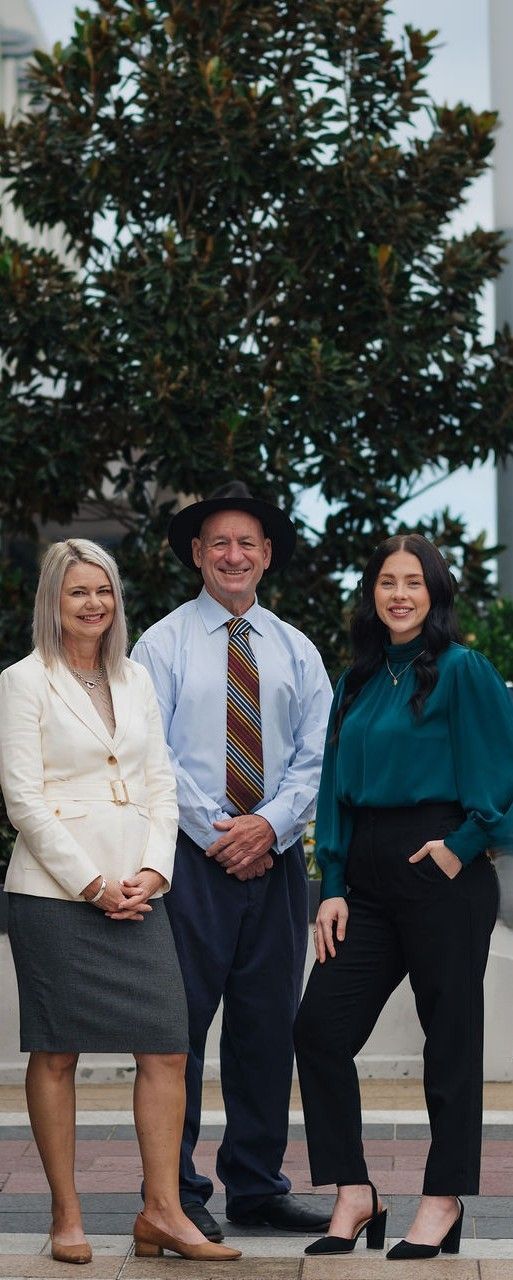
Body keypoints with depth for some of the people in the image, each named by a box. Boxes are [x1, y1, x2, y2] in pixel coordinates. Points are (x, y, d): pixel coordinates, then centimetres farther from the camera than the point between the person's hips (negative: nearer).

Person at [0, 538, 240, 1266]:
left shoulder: (136, 681, 15)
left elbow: (161, 784, 14)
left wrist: (152, 871, -1)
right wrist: (91, 884, -11)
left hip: (137, 891, 5)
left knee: (167, 1049, -2)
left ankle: (163, 1212, 3)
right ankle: (66, 1217, 8)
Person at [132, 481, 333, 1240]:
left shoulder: (297, 652, 13)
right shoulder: (164, 644, 2)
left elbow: (316, 758, 6)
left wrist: (270, 823, -10)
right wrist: (217, 832, -11)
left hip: (276, 857, 4)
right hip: (193, 860, -3)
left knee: (269, 1026, 6)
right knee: (180, 1022, -3)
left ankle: (258, 1187, 15)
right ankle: (176, 1193, 3)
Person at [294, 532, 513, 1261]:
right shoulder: (359, 682, 14)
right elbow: (339, 787, 14)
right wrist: (333, 887, 7)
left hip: (440, 872, -6)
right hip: (368, 878, 6)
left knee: (450, 1037, 2)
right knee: (320, 1028, -1)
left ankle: (444, 1200, 12)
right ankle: (353, 1195, 7)